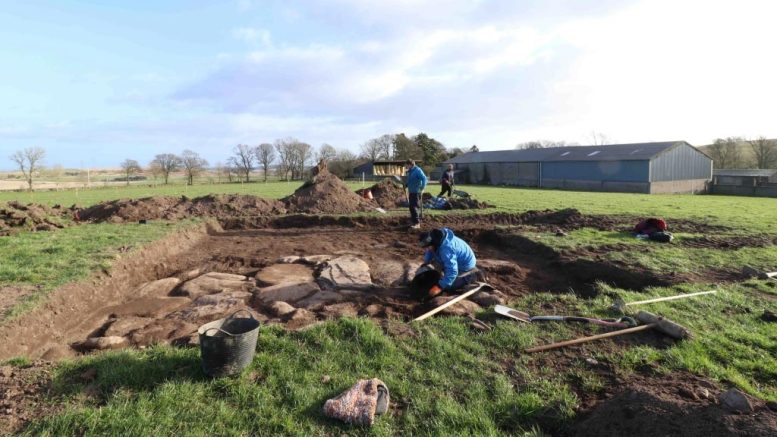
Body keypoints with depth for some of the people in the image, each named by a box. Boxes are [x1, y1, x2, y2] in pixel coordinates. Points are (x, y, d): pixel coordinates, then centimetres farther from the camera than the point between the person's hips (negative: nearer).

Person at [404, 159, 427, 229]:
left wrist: (422, 189, -25)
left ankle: (417, 223, -10)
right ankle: (413, 221, 24)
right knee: (411, 207, 13)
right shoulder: (410, 171, 14)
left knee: (414, 207, -13)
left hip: (416, 192, -9)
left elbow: (424, 178, -23)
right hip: (411, 192, 9)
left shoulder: (417, 170, -13)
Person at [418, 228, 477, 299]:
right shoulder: (437, 238, -13)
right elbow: (429, 252, 8)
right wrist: (426, 262, -7)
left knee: (448, 287, -14)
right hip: (457, 263, 9)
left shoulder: (447, 249, -41)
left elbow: (452, 271, -41)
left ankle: (470, 276, 0)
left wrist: (440, 287, -39)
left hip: (466, 268, -9)